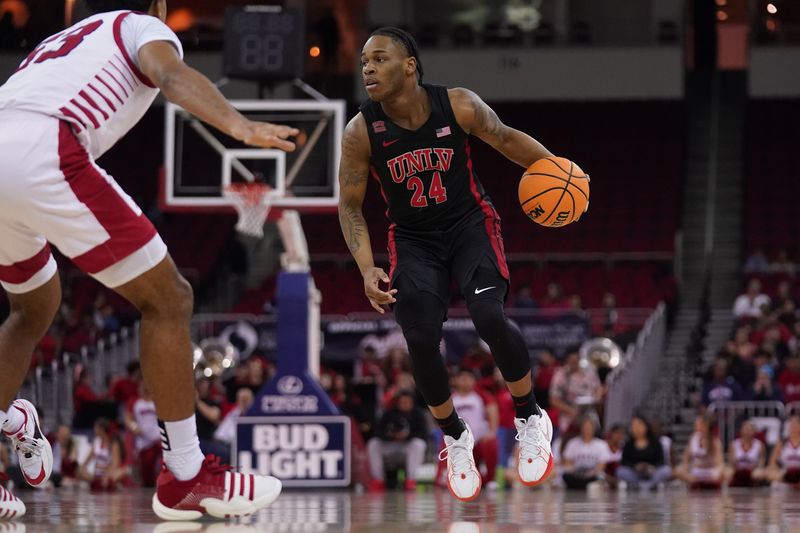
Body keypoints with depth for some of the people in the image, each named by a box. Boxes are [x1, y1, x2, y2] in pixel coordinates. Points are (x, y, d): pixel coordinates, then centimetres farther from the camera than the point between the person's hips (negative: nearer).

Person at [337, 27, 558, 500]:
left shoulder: (459, 106, -18)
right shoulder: (361, 133, -16)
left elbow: (506, 139, 1)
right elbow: (350, 206, -6)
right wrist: (368, 270, -18)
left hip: (469, 224, -1)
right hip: (414, 239, 1)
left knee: (489, 316, -25)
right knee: (421, 341, -14)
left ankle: (531, 420, 0)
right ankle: (455, 438, 14)